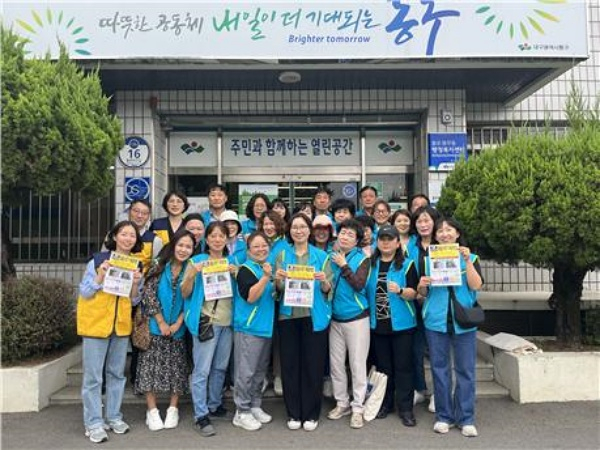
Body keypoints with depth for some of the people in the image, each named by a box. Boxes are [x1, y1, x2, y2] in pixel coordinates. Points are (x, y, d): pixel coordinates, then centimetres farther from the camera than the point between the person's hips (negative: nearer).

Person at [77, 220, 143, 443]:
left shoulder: (137, 265, 4)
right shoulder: (98, 260, -7)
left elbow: (134, 301, 8)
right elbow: (84, 293, -5)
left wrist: (136, 283, -12)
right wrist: (100, 275, -20)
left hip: (121, 325, 4)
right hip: (96, 323, -4)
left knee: (117, 373, 14)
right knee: (93, 376, 1)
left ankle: (114, 417, 27)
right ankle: (94, 423, 11)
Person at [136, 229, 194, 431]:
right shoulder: (160, 267, -4)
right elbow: (148, 295, -8)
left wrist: (178, 324, -11)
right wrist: (161, 323, -11)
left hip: (178, 328, 1)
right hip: (156, 327, -1)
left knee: (177, 368, 6)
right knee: (151, 366, 0)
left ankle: (173, 409, 18)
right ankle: (152, 410, 11)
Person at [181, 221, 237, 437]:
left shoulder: (231, 261, 11)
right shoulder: (196, 261, -2)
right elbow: (185, 293, -3)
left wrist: (235, 274, -5)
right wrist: (192, 274, -20)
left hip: (227, 321, 5)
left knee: (220, 367, 14)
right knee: (202, 370, -5)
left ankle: (214, 405, 30)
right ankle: (201, 416, 3)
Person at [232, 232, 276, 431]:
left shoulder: (269, 268, 14)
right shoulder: (245, 269, -9)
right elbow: (250, 297, -21)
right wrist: (266, 277, -26)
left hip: (267, 326, 8)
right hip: (248, 327, -8)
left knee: (260, 370, 15)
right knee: (245, 371, -2)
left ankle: (255, 406, 27)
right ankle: (241, 412, 8)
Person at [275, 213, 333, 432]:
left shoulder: (321, 256, 5)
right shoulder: (282, 255, 7)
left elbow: (328, 290, 3)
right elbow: (278, 289, 4)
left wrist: (323, 281, -19)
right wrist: (278, 280, -17)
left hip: (314, 316, -1)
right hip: (289, 315, 1)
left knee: (313, 363, 3)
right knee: (290, 363, 5)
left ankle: (311, 414, 19)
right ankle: (293, 413, 21)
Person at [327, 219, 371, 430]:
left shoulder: (362, 258, -4)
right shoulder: (331, 256, 4)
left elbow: (359, 285, -18)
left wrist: (344, 266, -16)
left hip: (356, 318, -4)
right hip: (335, 318, 4)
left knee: (357, 364, 2)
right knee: (335, 363, 10)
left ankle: (357, 407, 14)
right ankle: (342, 403, 26)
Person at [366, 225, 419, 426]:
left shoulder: (407, 264, -2)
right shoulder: (370, 264, 9)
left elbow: (413, 293, -9)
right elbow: (363, 289, 18)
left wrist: (400, 290, -26)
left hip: (401, 324, -3)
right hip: (377, 324, 3)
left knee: (403, 366, 2)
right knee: (382, 366, 13)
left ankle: (405, 408, 13)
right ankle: (385, 403, 26)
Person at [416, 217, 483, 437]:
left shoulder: (471, 258, 6)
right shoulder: (428, 259, 8)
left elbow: (476, 285, -9)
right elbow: (422, 294, 9)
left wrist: (467, 261, -17)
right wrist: (422, 285, -13)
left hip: (463, 321, -1)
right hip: (436, 320, 1)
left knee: (465, 370, 4)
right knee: (440, 369, 7)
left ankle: (466, 418, 15)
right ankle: (443, 416, 18)